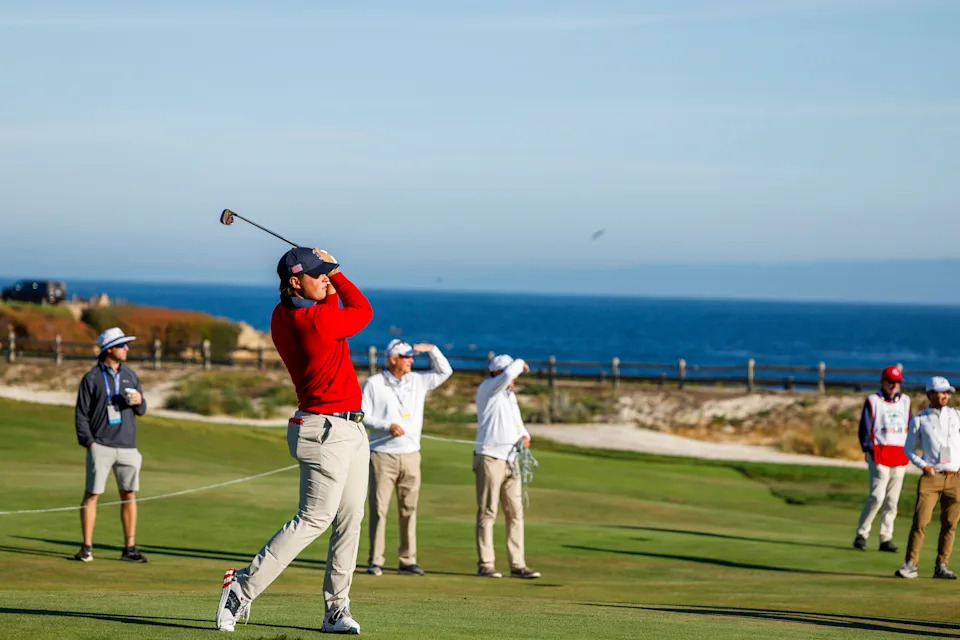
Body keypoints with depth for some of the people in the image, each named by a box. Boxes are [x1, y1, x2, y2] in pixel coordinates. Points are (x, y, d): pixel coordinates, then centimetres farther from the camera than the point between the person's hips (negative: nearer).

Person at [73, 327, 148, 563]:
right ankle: (87, 548, -2)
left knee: (129, 496, 4)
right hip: (101, 446, -4)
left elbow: (141, 410, 17)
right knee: (91, 495, -5)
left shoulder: (129, 375, 12)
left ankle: (129, 548, 10)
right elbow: (81, 413, -2)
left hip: (127, 446, 4)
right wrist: (88, 442, -10)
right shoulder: (92, 378, -2)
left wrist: (139, 401, -6)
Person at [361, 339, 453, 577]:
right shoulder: (373, 384, -1)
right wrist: (388, 426, -17)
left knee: (409, 509, 5)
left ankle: (407, 560, 10)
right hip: (382, 455, -4)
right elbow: (363, 415, -4)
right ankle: (375, 561, -2)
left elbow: (444, 371, 16)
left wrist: (432, 349, 4)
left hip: (410, 455, 4)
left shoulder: (417, 381, 11)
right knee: (379, 508, -4)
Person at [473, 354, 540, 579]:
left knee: (516, 513, 6)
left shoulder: (509, 395, 19)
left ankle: (517, 564, 8)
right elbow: (508, 373, -25)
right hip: (490, 458, -8)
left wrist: (524, 436, 5)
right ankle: (485, 565, -3)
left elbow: (517, 423, 26)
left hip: (512, 461, 8)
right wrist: (520, 363, -5)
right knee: (487, 513, -5)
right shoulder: (487, 389, -7)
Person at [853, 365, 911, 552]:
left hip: (900, 455, 5)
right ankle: (861, 534, -5)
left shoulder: (905, 401, 15)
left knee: (892, 500, 5)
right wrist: (868, 450, -9)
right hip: (879, 453, -5)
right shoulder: (873, 401, 1)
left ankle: (886, 539, 9)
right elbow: (865, 428, -1)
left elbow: (909, 426, 19)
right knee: (877, 496, -14)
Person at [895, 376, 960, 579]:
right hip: (931, 478, -2)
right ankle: (910, 565, -6)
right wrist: (923, 465, -6)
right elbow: (909, 448, 10)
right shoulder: (919, 421, 6)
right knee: (920, 521, -10)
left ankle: (941, 566, 9)